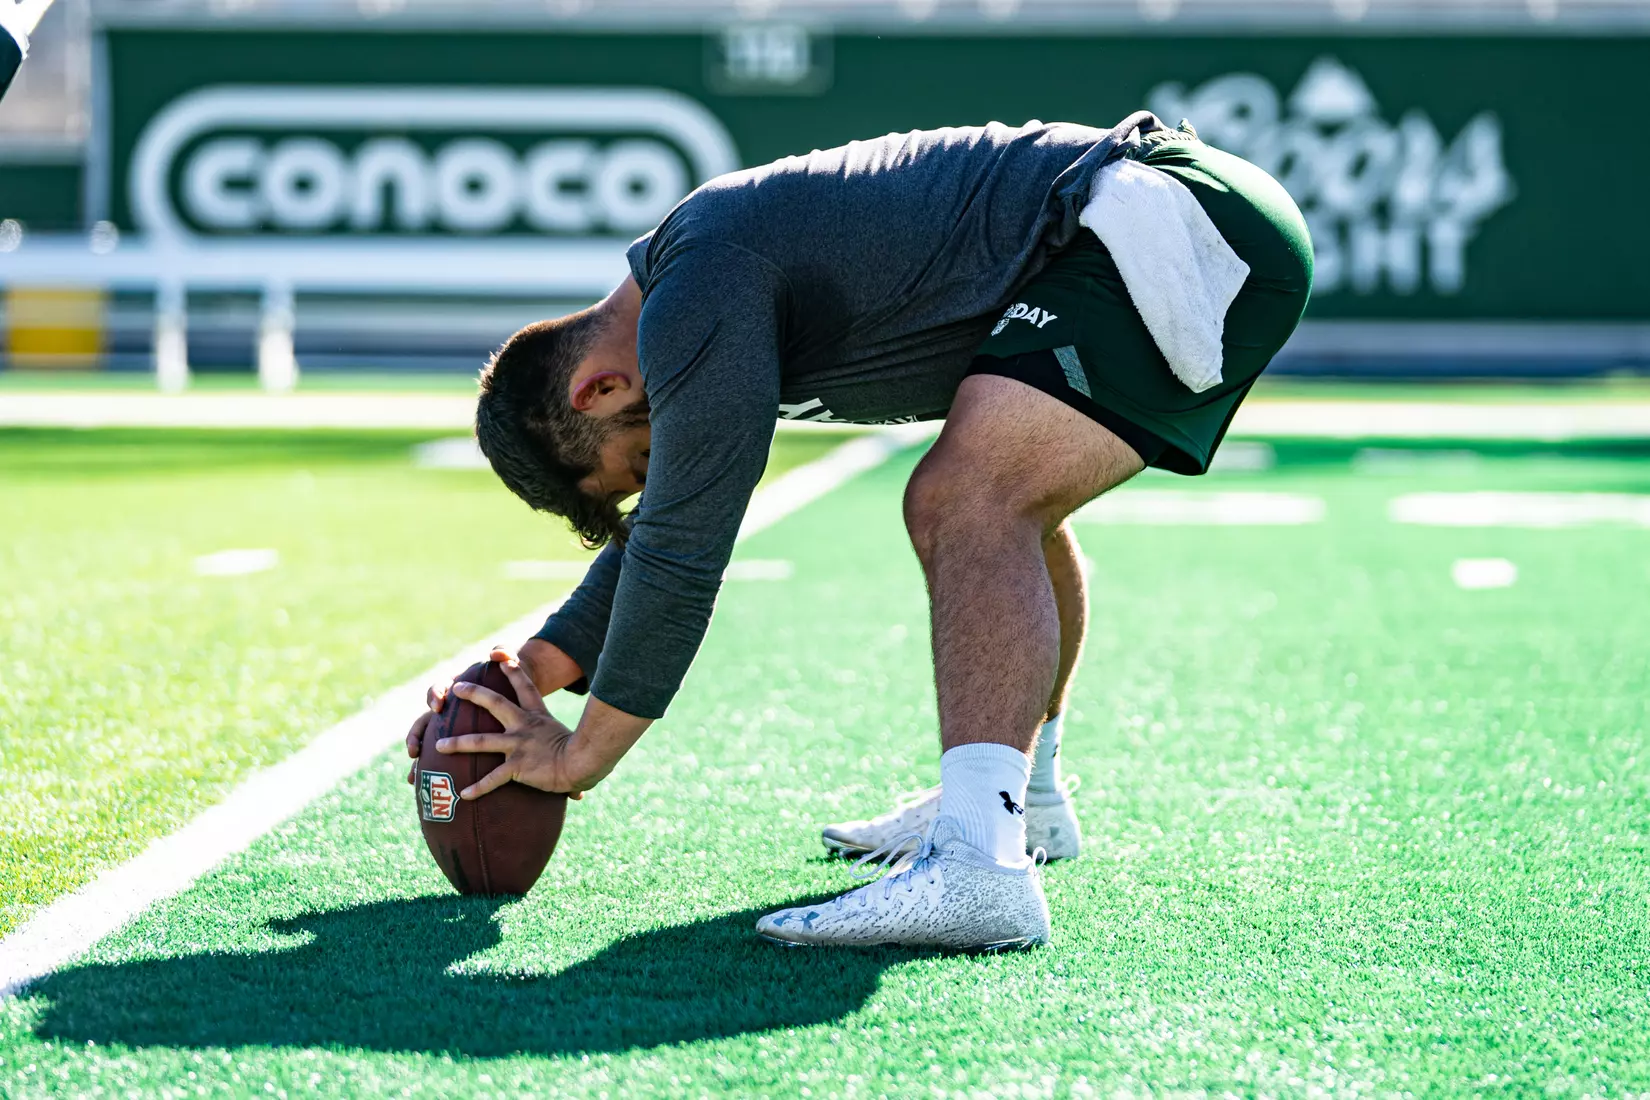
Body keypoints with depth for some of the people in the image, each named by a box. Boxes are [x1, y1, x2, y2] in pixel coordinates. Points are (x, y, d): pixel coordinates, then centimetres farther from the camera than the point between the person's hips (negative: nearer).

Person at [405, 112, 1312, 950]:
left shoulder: (699, 298, -16)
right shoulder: (691, 283, 17)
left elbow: (681, 549, -15)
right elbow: (658, 531, 26)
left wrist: (580, 756, -6)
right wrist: (535, 670, 19)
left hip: (1172, 235, -11)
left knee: (969, 503, -24)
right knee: (1000, 506, 28)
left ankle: (981, 863, -36)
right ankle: (1023, 796, 41)